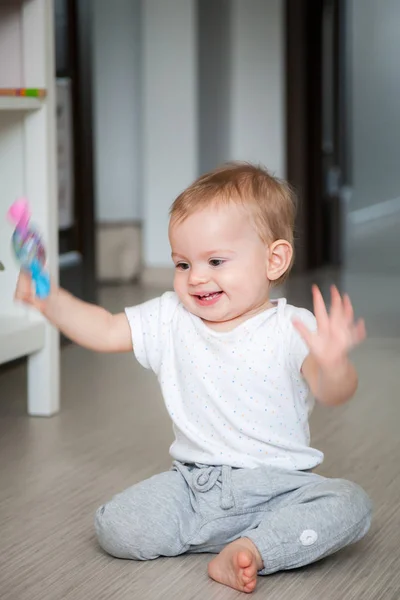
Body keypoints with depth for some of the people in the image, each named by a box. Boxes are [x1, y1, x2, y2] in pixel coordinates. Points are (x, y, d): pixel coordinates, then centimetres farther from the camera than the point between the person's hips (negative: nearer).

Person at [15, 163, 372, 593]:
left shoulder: (292, 329, -10)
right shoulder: (170, 321, 6)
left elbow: (333, 394, -24)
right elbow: (103, 331, 12)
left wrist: (332, 364, -49)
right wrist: (49, 299, -4)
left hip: (276, 483, -3)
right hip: (192, 483, 3)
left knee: (349, 505, -28)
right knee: (114, 528, -17)